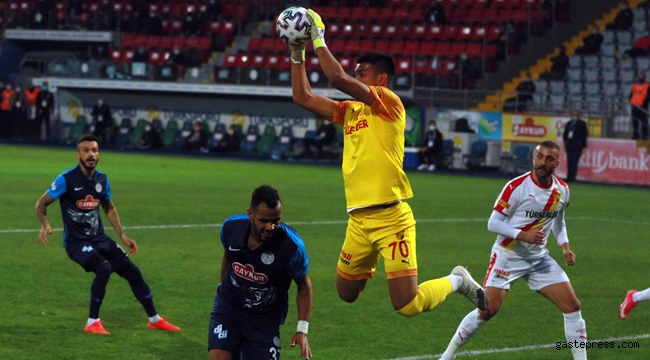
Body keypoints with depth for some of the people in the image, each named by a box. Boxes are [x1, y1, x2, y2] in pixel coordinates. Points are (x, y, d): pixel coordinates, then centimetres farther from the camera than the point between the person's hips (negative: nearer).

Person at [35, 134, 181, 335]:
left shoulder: (102, 180, 3)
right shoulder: (66, 179, -14)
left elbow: (109, 209, 19)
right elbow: (41, 204, -9)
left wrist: (122, 236, 11)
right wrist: (45, 225, -29)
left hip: (99, 239, 6)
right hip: (76, 242, -6)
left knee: (132, 271, 6)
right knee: (104, 267, -30)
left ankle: (154, 320, 24)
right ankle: (92, 323, -15)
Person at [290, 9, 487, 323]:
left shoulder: (388, 102, -8)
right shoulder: (350, 110, 15)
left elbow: (337, 78, -18)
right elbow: (303, 97, 18)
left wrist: (318, 40, -10)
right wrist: (297, 54, 12)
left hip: (390, 218, -8)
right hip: (358, 220, 8)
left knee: (407, 306, -11)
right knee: (346, 293, 16)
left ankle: (457, 281, 15)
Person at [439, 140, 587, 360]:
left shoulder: (562, 190, 1)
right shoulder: (516, 187, -17)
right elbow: (493, 224, -15)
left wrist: (565, 246, 4)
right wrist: (522, 235, -28)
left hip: (539, 259, 5)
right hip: (507, 257, -5)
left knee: (572, 306, -4)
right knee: (488, 309, -14)